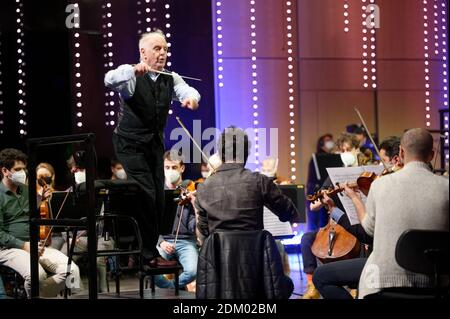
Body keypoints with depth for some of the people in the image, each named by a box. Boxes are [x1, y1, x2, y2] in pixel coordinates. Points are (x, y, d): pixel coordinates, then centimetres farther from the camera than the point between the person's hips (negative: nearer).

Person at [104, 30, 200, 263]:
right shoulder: (131, 75, -11)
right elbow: (110, 80, -32)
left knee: (158, 198, 6)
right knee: (146, 194, -15)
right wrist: (134, 70, -51)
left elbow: (186, 90, -11)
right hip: (131, 145, -6)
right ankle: (148, 253, -5)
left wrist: (191, 97, -36)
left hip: (155, 144, 6)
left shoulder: (170, 78, 6)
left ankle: (150, 248, 22)